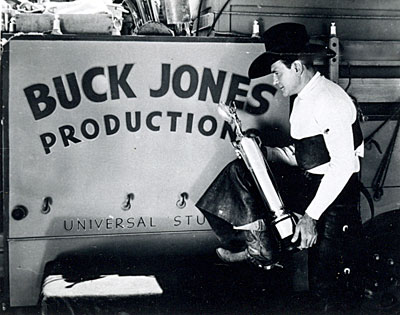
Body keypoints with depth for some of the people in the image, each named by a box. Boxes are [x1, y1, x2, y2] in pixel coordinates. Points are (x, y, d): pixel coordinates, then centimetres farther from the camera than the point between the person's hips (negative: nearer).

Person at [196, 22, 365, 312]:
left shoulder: (329, 100, -17)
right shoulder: (304, 98, 10)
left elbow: (343, 164, -22)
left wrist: (311, 216, -22)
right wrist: (267, 152, 1)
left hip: (335, 197, -9)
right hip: (309, 186, 9)